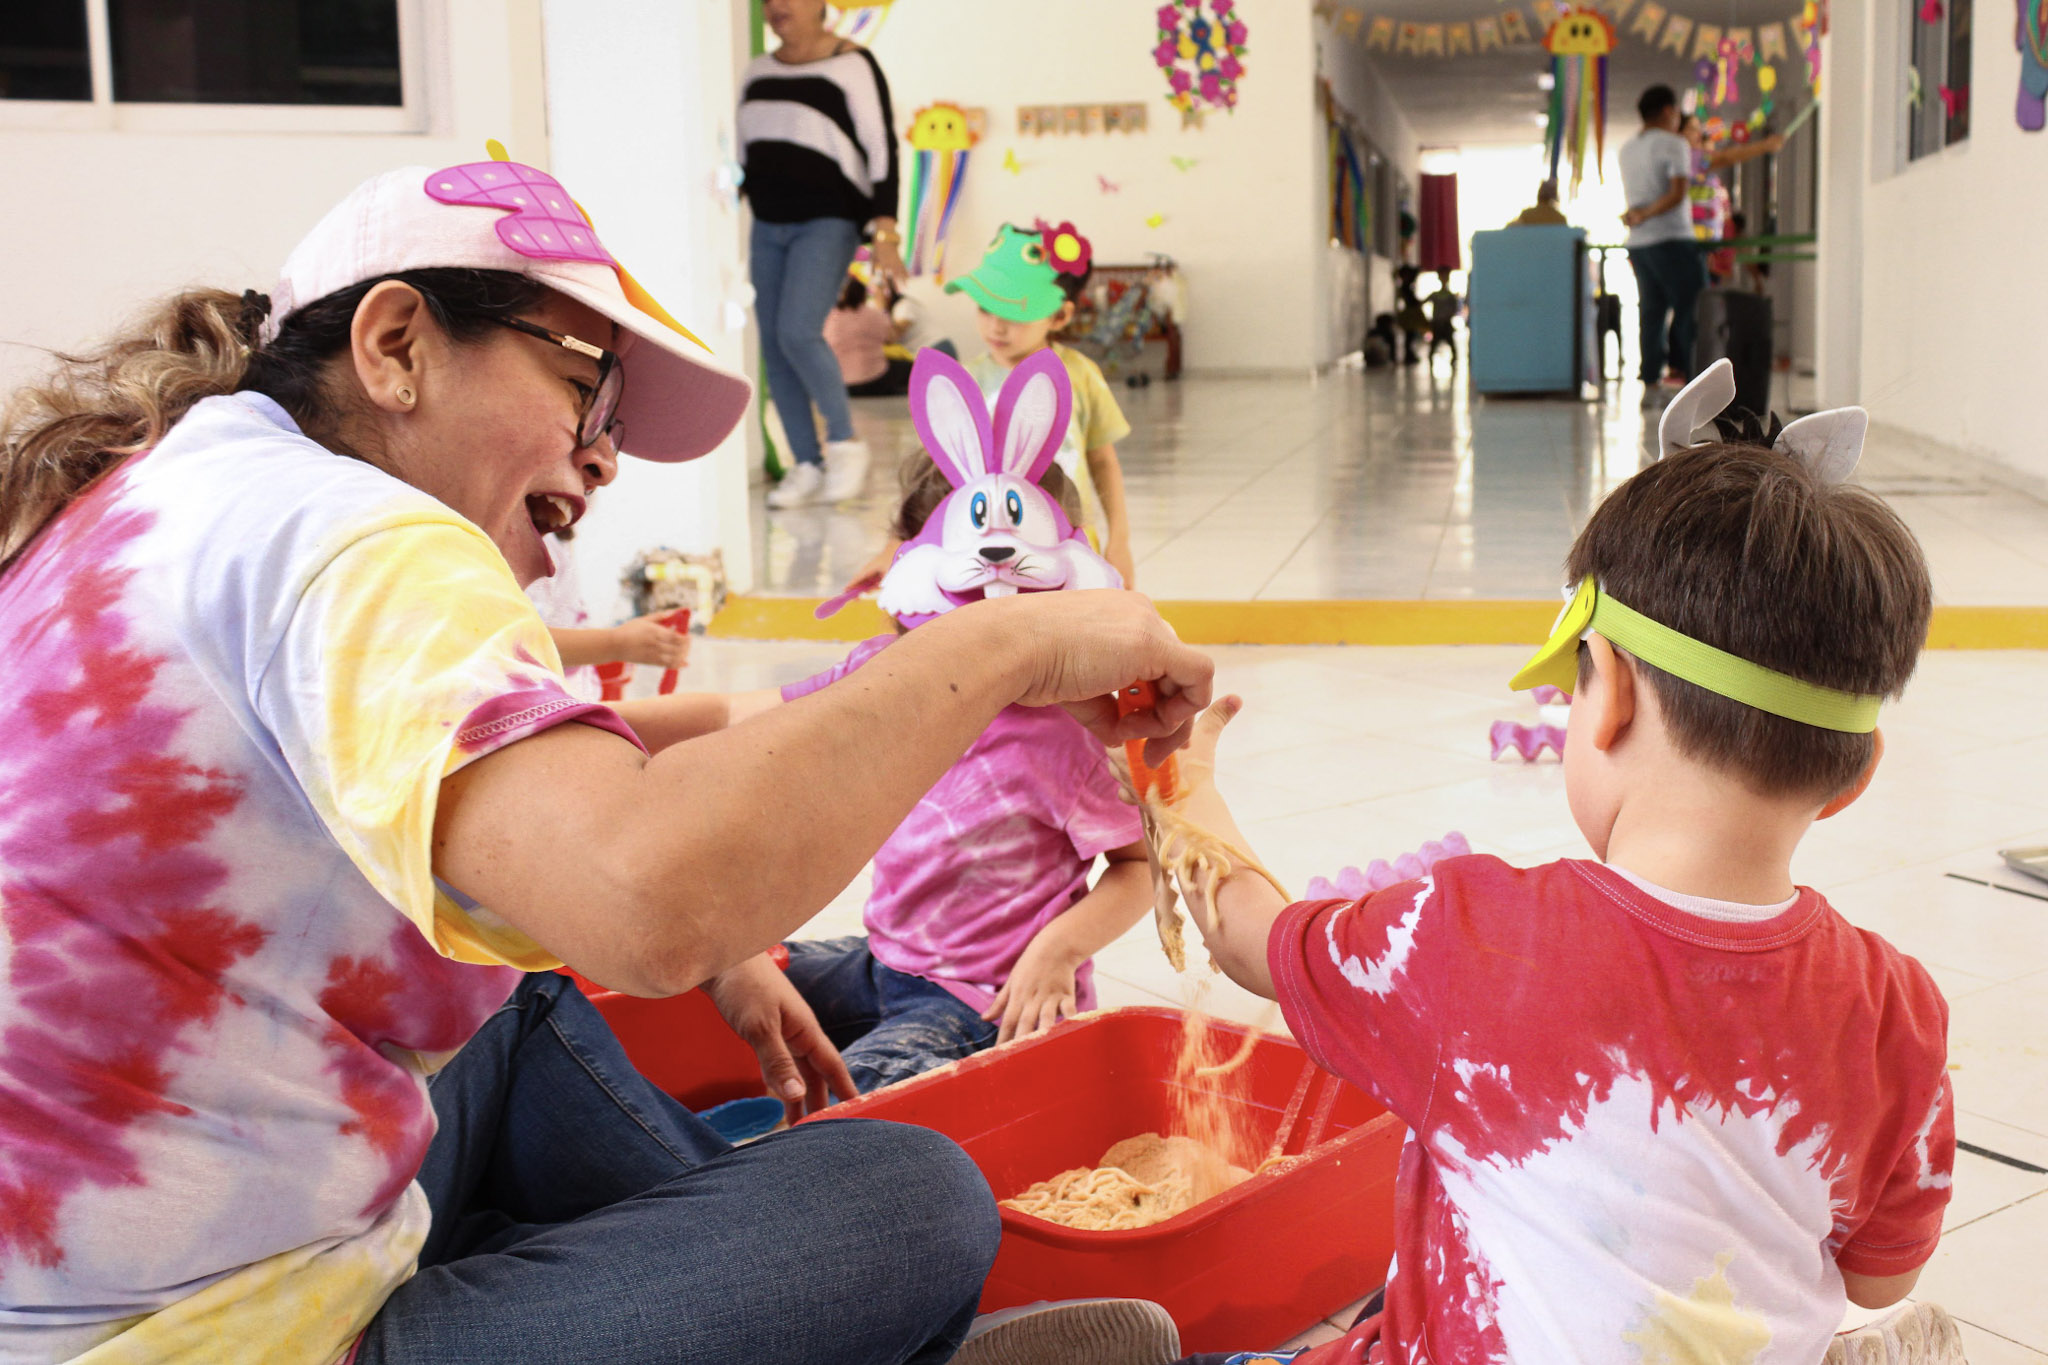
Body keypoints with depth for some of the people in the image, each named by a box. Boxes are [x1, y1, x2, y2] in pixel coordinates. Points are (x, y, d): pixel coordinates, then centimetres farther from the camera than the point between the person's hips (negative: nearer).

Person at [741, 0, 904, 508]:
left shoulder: (853, 65, -6)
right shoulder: (757, 72, 13)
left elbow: (882, 151, -10)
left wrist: (884, 234, -17)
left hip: (829, 222, -7)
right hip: (767, 226, 7)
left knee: (797, 333, -21)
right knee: (773, 344, 2)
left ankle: (845, 441, -1)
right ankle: (806, 466, 10)